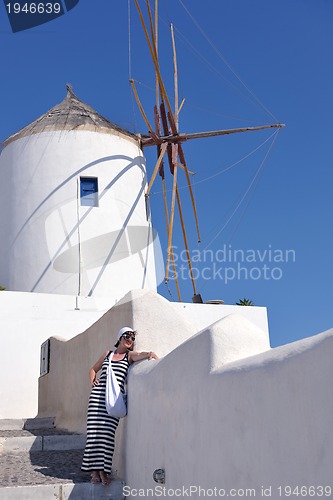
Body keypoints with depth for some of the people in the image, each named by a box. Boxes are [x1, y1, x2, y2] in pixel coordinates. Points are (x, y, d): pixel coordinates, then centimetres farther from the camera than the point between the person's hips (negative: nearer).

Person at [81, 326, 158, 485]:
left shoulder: (130, 355, 11)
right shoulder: (107, 354, 20)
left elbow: (140, 355, -12)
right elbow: (93, 369, 31)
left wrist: (151, 354, -33)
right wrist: (92, 380, 10)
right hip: (98, 394, 2)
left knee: (108, 432, -10)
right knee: (94, 431, -4)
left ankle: (103, 471, -5)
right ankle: (94, 470, 1)